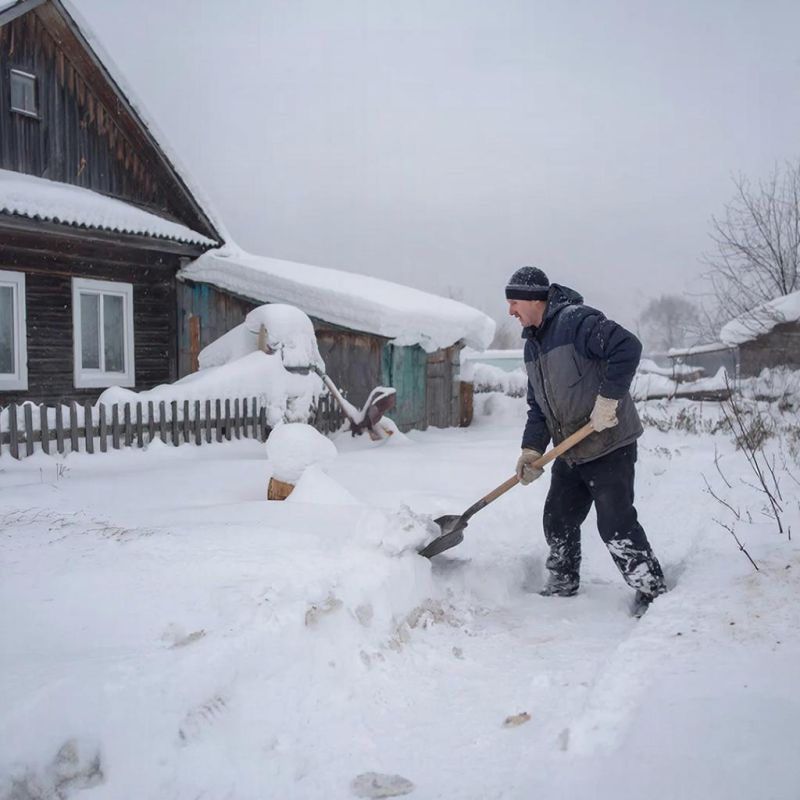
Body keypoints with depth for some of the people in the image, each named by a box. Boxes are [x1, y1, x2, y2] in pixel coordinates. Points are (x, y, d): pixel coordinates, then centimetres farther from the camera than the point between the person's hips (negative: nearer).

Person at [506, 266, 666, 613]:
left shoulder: (575, 320, -17)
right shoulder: (532, 344, 13)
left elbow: (627, 347, -28)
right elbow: (538, 405, 14)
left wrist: (608, 400, -27)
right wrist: (532, 448, 2)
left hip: (610, 445, -9)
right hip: (570, 452, 9)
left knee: (616, 525, -7)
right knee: (558, 522, 14)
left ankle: (653, 591, 9)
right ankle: (562, 587, 31)